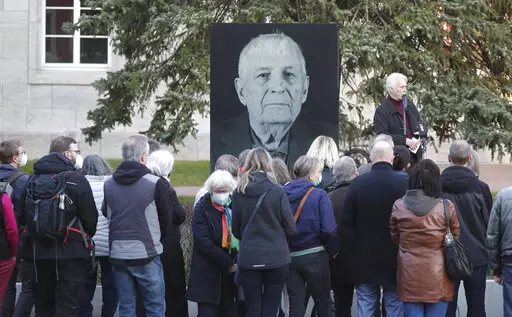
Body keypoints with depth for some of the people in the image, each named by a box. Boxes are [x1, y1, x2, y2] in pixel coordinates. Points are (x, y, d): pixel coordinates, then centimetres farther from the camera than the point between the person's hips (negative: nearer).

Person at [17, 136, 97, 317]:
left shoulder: (33, 180, 7)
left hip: (39, 253, 5)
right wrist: (87, 236, 10)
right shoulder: (76, 180, -9)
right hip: (70, 253, -5)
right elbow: (90, 216, -9)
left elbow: (21, 216, 10)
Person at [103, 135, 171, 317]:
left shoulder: (109, 185, 3)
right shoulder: (155, 184, -10)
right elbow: (166, 218, 1)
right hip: (147, 254, -4)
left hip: (118, 255, 4)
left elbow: (107, 214, 13)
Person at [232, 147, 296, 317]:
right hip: (276, 257, -2)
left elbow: (236, 230, 4)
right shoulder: (277, 192, -10)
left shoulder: (239, 193, -3)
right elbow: (290, 228, -5)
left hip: (248, 258, 2)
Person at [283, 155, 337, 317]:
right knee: (323, 303, 10)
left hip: (289, 257, 4)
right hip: (314, 255, -3)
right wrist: (332, 251, 1)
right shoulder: (319, 195, -9)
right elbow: (329, 229, -15)